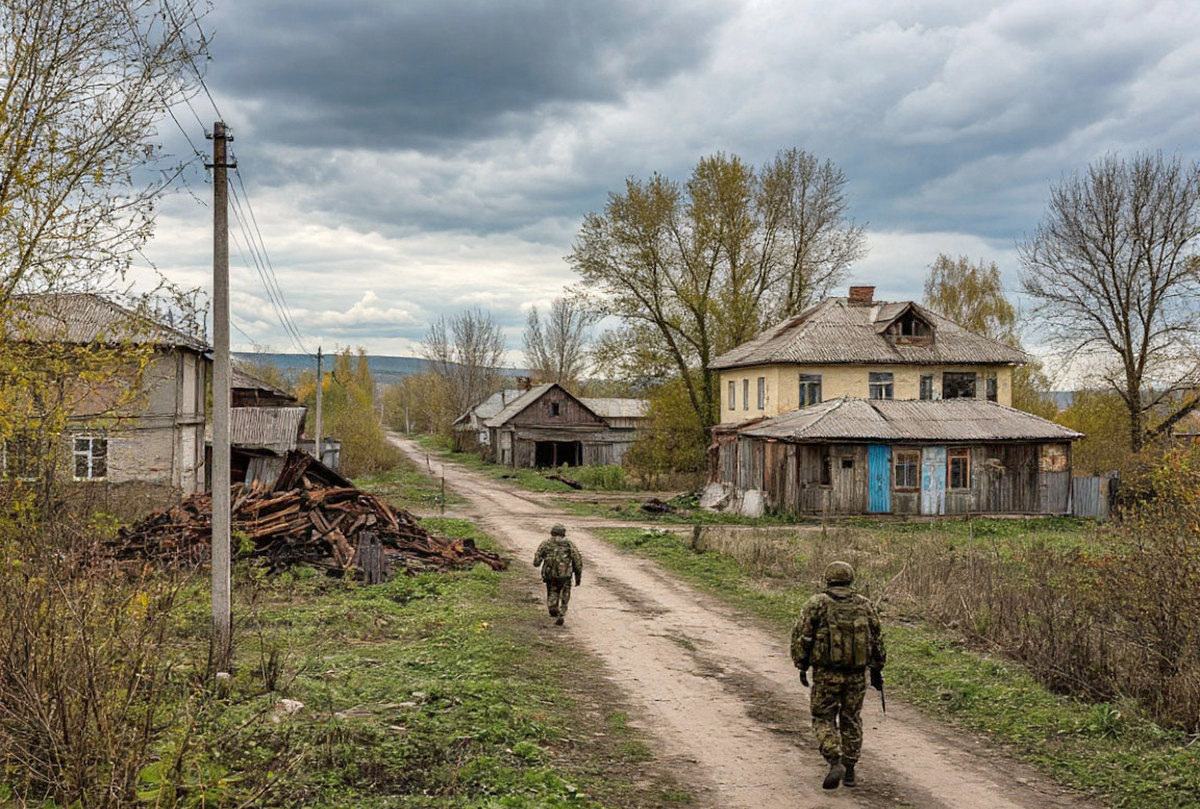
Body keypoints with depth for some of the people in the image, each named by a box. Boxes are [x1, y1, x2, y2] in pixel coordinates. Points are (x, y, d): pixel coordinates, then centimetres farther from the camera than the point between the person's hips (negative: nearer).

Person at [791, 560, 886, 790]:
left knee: (823, 719, 8)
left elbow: (801, 637, -6)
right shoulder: (864, 605, 4)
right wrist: (877, 670, 15)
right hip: (856, 674, 3)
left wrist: (801, 667, 3)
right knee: (851, 720, 15)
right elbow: (877, 640, 7)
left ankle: (835, 762, -12)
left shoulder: (816, 604, -4)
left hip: (826, 674, -3)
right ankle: (850, 771, 18)